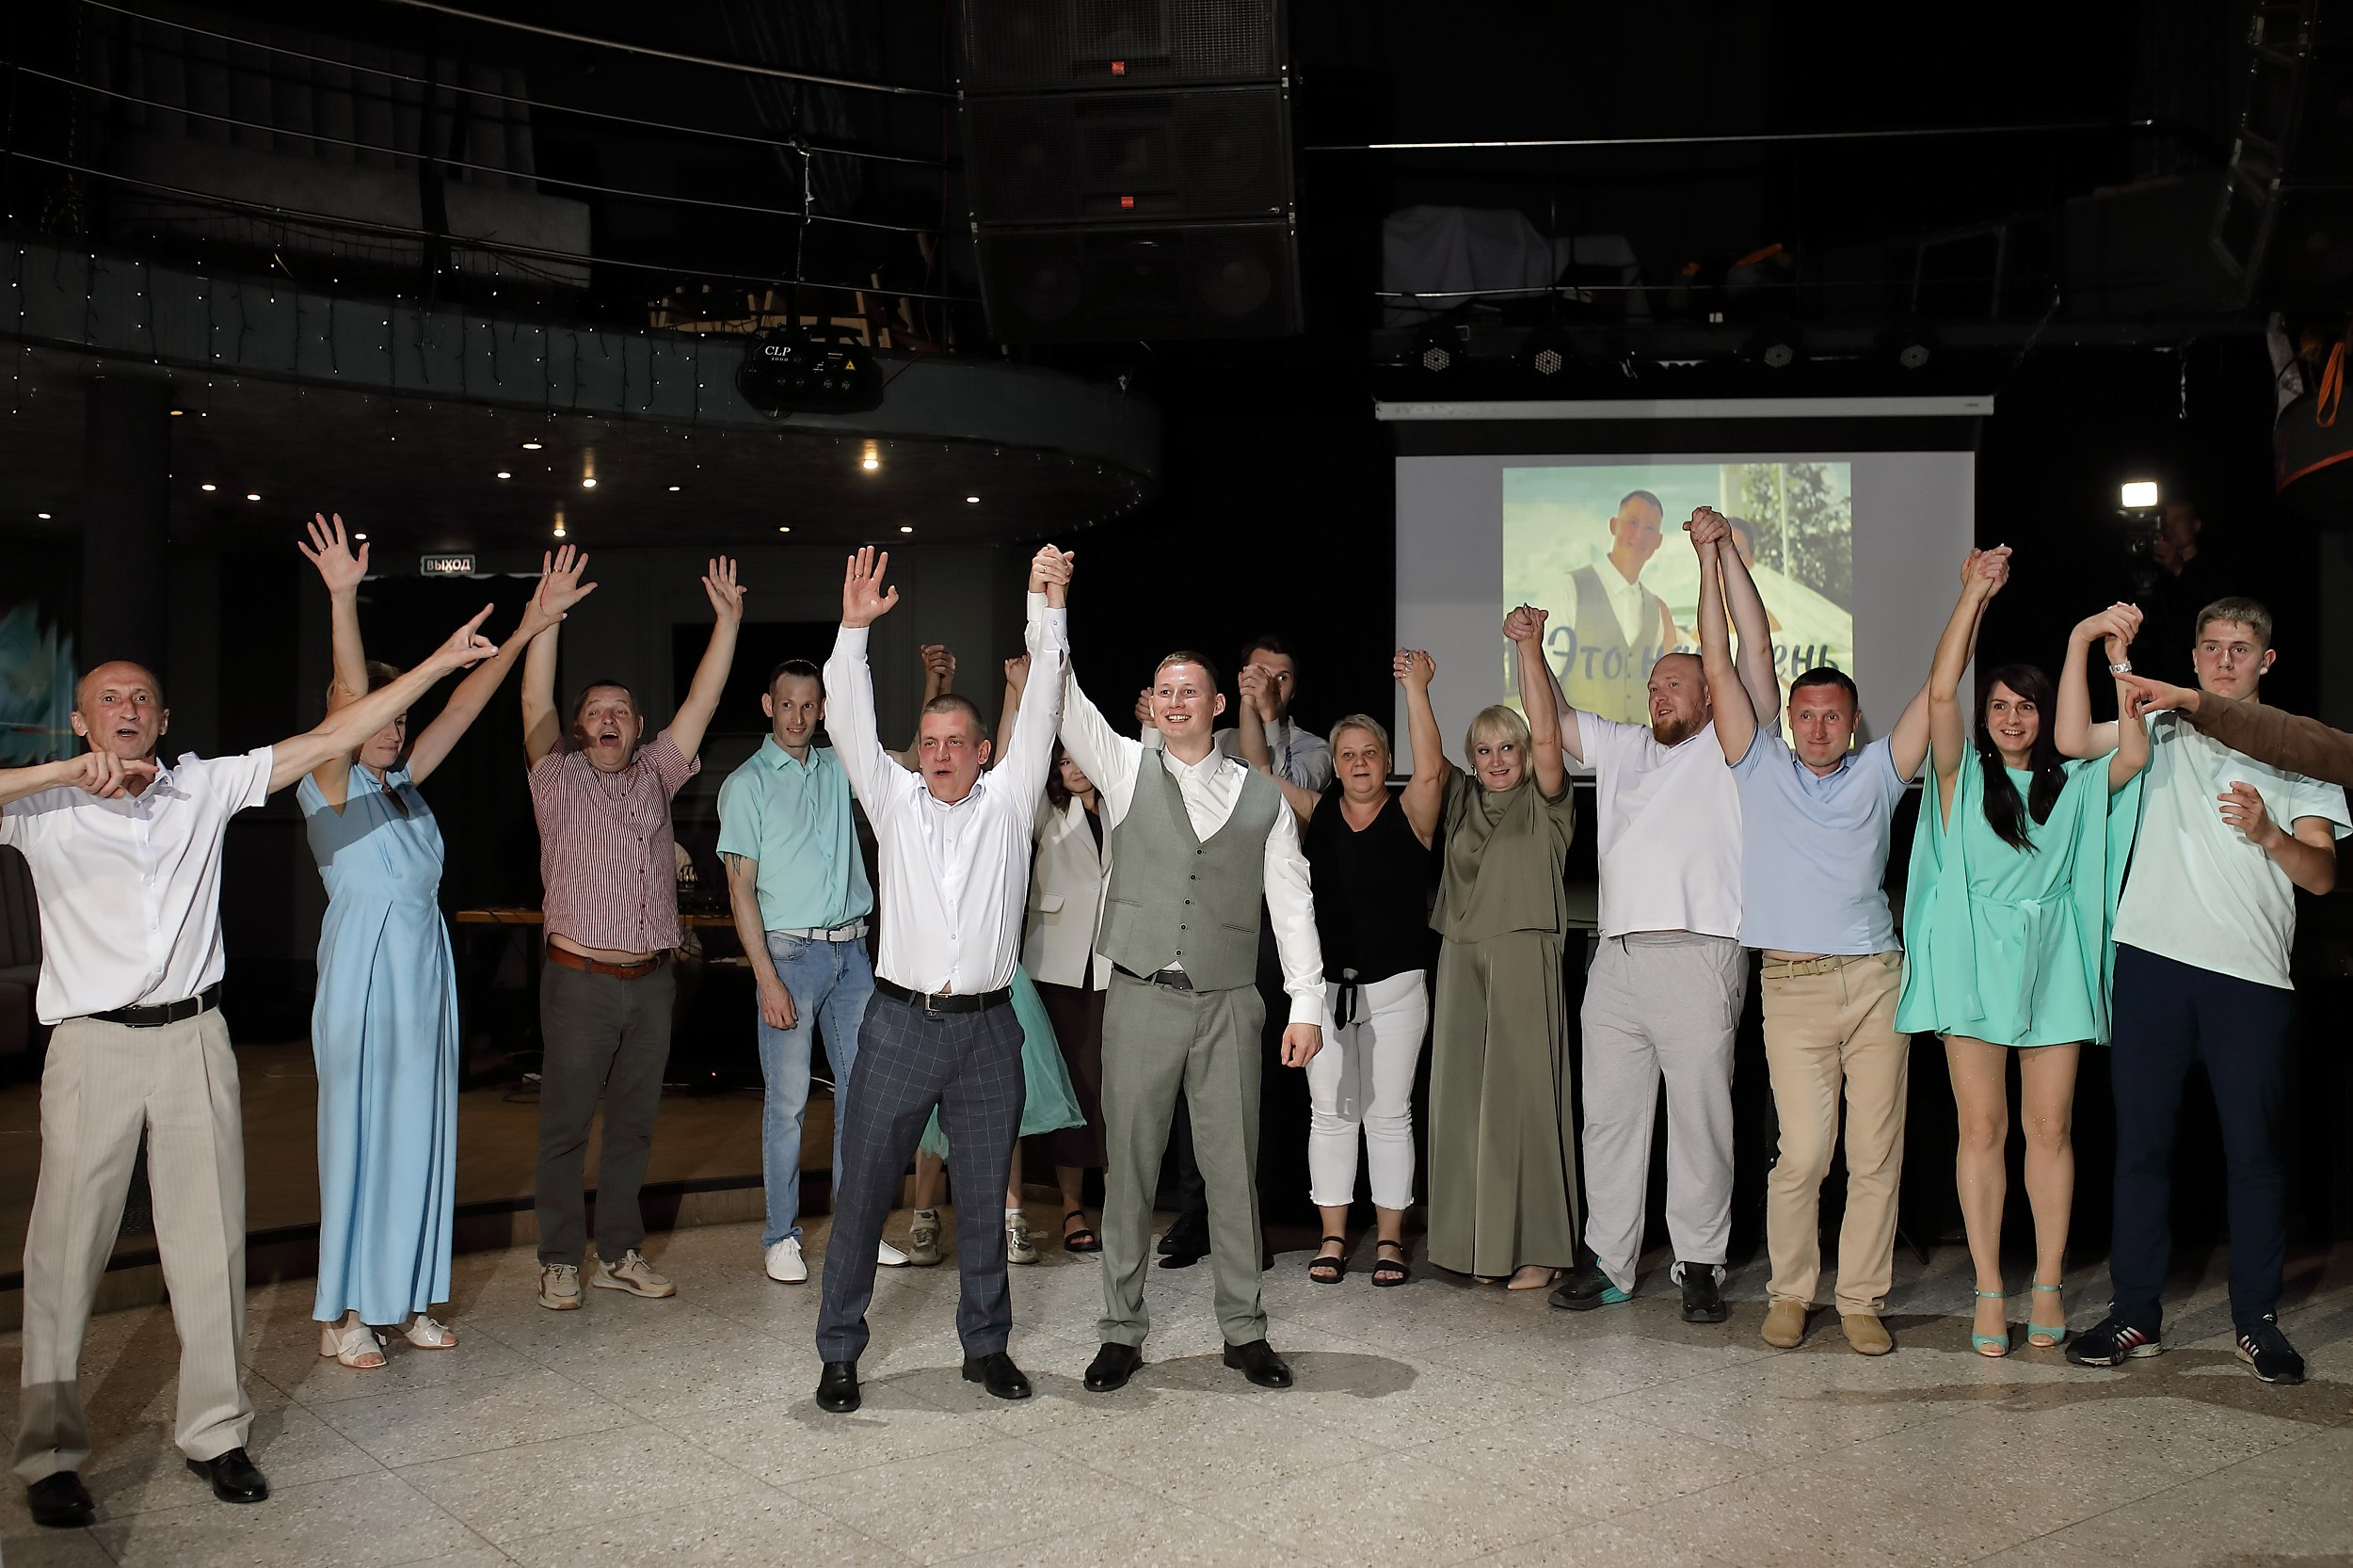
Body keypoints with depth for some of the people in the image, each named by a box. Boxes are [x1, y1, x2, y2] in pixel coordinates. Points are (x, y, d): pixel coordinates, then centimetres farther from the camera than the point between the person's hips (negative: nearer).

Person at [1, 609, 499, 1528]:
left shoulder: (204, 787, 7)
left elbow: (331, 738, 5)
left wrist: (441, 662, 2)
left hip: (194, 1039, 2)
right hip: (93, 1046, -2)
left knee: (210, 1245, 7)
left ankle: (214, 1431, 18)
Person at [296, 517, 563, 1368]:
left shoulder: (404, 785, 13)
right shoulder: (328, 786, -4)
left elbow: (461, 709, 12)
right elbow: (351, 697, -20)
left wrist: (523, 634, 11)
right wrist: (343, 598, -31)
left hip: (425, 970, 7)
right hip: (364, 970, -7)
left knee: (419, 1131, 9)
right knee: (358, 1132, -2)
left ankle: (404, 1298, 18)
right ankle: (343, 1314, 7)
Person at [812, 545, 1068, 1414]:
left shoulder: (1008, 800, 8)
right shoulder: (894, 800, 8)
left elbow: (1042, 710, 0)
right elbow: (851, 720, -2)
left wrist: (1049, 609, -8)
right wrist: (854, 628, -14)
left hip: (986, 1025, 0)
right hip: (900, 1022, 0)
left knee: (986, 1193, 10)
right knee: (862, 1189, 2)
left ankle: (986, 1344, 23)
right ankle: (839, 1352, 14)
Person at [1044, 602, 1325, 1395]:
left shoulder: (1261, 796, 6)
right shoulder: (1125, 770, 5)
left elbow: (1292, 904, 6)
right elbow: (1061, 697, -4)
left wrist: (1306, 1005, 1)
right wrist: (1043, 600, -12)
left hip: (1227, 1004, 1)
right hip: (1141, 999, 0)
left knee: (1233, 1169, 6)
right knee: (1128, 1168, 5)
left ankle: (1244, 1329, 19)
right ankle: (1122, 1331, 17)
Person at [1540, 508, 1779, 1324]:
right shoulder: (1622, 747, 24)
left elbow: (1757, 652, -1)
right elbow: (1556, 719, 27)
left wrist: (1724, 554, -4)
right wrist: (1531, 651, 13)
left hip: (1700, 956, -5)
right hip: (1617, 957, 5)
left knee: (1701, 1117, -1)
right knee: (1609, 1117, 6)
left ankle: (1700, 1264, 8)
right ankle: (1609, 1261, 14)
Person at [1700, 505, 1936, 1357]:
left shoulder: (1875, 774, 13)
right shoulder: (1763, 768, 10)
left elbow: (1937, 690, 9)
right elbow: (1720, 670, 7)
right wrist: (1711, 560, 6)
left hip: (1874, 979, 2)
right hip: (1792, 988, -2)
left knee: (1876, 1151, 3)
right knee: (1803, 1154, -5)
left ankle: (1861, 1299, 14)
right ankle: (1789, 1293, 12)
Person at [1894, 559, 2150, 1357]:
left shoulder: (2073, 784, 11)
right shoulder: (1964, 774, 5)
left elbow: (2134, 752, -8)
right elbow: (1940, 692, -8)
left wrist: (2117, 655, -10)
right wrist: (1975, 592, -8)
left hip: (2052, 968, 2)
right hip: (1974, 967, -2)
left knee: (2050, 1128, 4)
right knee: (1981, 1128, 0)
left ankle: (2048, 1286, 14)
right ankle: (1989, 1292, 7)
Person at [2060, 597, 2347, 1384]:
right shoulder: (2164, 728, 15)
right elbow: (2073, 740, -3)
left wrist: (2267, 832, -16)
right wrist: (2082, 642, -7)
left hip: (2251, 972, 0)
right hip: (2153, 959, 1)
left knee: (2253, 1148, 1)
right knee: (2141, 1140, 4)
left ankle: (2257, 1319, 14)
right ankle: (2135, 1314, 12)